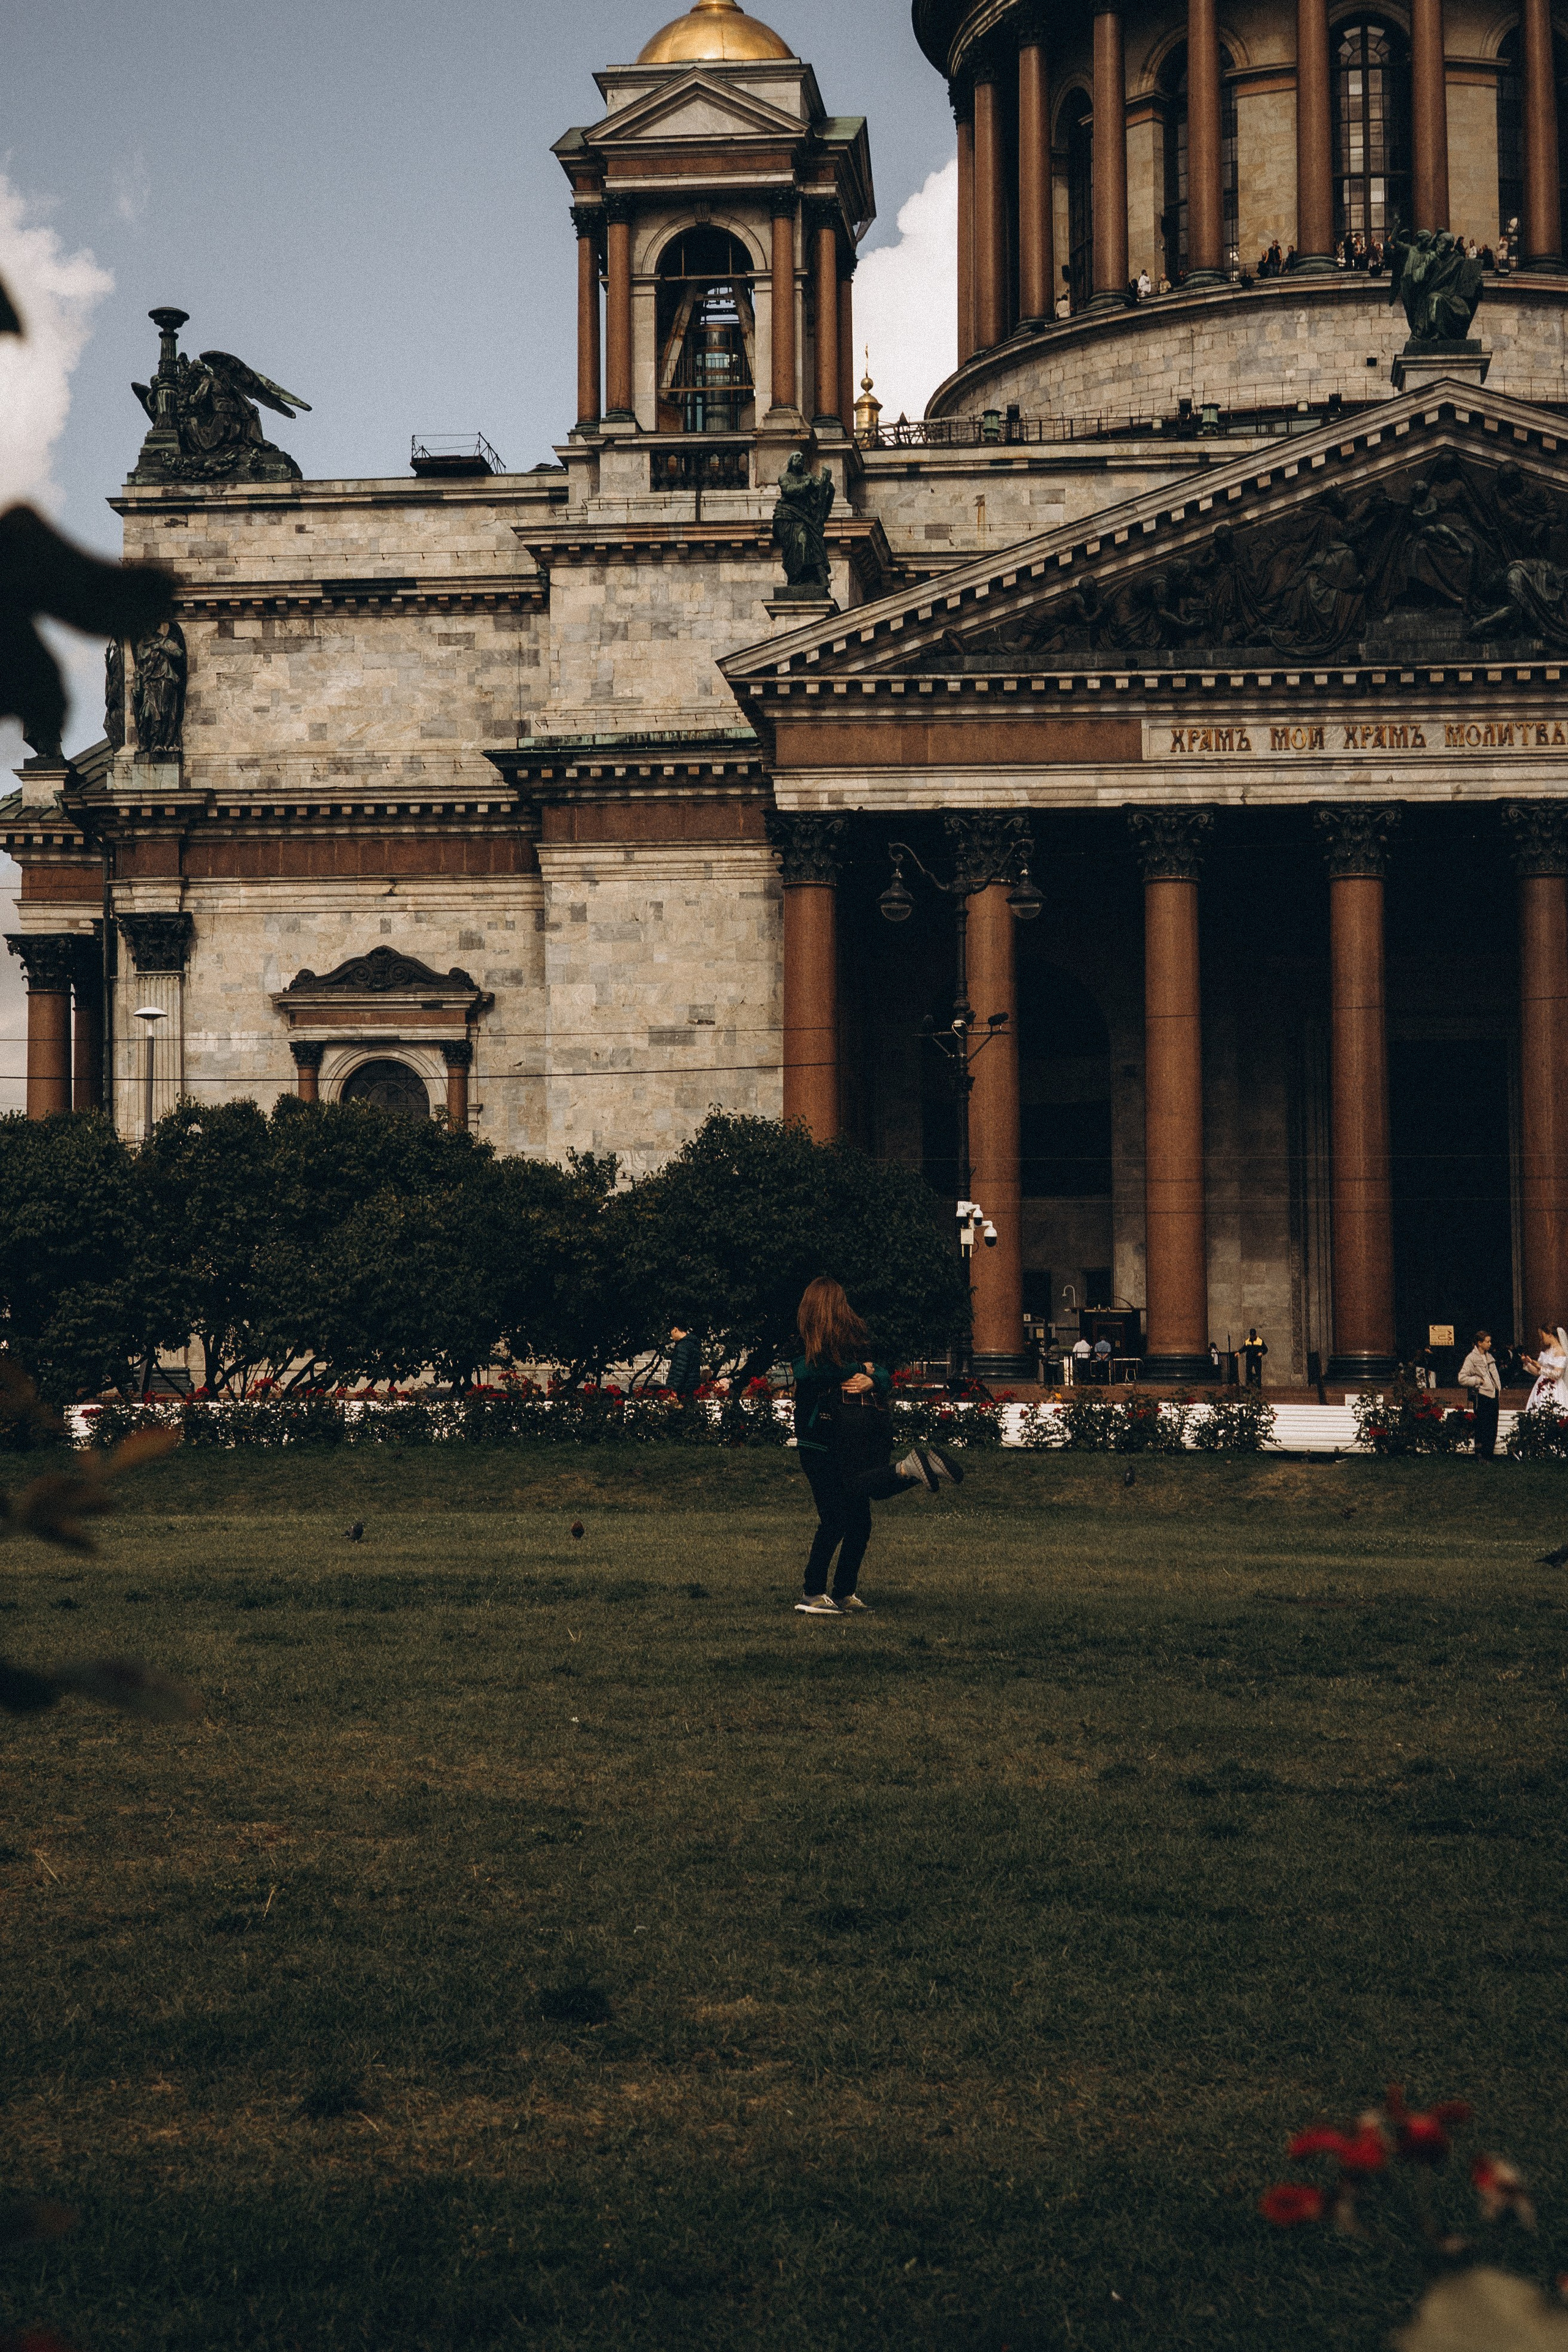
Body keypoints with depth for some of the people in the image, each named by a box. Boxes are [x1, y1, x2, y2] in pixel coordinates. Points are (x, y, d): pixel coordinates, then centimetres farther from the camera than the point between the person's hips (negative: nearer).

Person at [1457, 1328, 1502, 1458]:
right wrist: (1479, 1381, -12)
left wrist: (1499, 1388, 15)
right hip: (1481, 1395, -7)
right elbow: (1462, 1379, -13)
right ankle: (1480, 1456, 0)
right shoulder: (1472, 1358, -8)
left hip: (1493, 1395, 7)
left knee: (1493, 1427, 7)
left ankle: (1489, 1455, 14)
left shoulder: (1489, 1357, 15)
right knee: (1482, 1428, -6)